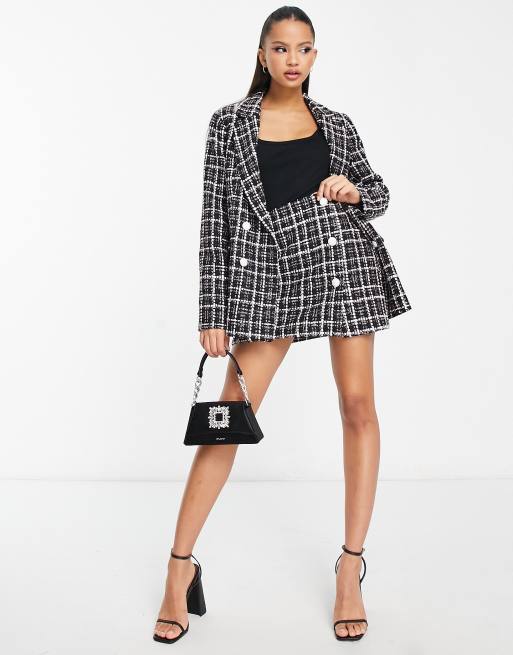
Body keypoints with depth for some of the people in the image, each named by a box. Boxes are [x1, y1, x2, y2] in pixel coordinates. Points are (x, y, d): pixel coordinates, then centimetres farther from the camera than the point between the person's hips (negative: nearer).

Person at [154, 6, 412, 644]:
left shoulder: (336, 125, 12)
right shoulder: (231, 123, 5)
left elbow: (379, 191, 20)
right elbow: (215, 219, 2)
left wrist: (353, 190, -5)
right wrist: (214, 312, -3)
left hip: (343, 259, 2)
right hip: (269, 274, -2)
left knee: (358, 407, 1)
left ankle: (351, 568, 13)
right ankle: (180, 564, 9)